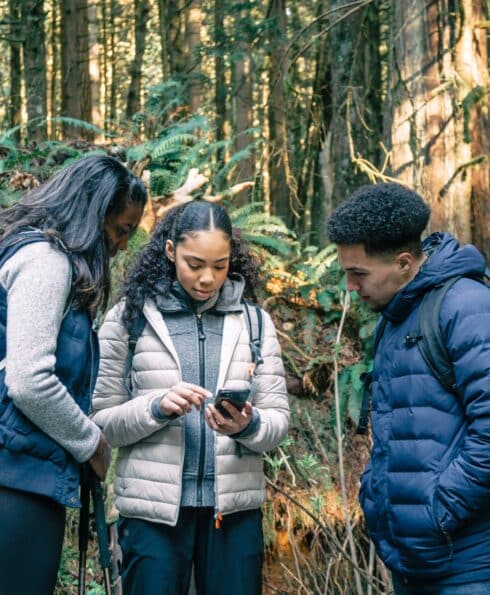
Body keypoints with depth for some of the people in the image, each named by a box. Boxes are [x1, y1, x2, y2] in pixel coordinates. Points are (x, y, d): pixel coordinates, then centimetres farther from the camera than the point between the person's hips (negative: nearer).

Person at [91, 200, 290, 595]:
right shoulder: (130, 317, 0)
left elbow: (278, 421, 4)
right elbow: (101, 420, -1)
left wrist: (247, 425, -17)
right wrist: (157, 407, -18)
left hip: (235, 510, 2)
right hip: (153, 509, -2)